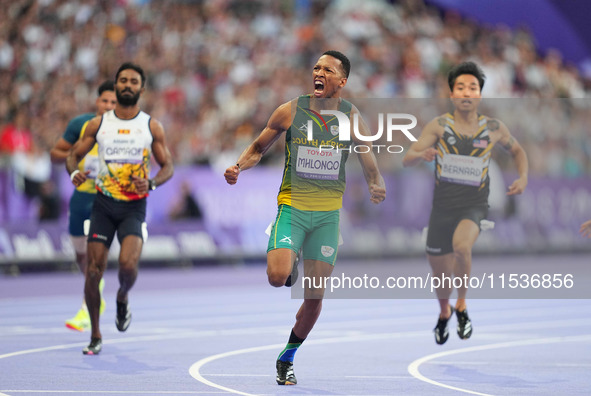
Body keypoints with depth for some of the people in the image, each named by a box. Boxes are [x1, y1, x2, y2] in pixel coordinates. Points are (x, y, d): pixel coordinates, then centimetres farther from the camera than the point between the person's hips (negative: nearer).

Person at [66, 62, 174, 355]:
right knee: (93, 271, -4)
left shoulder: (152, 127, 1)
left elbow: (168, 166, 5)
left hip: (134, 207, -1)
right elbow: (73, 155, 8)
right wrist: (74, 172, -16)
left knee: (128, 264, -23)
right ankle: (95, 336, 12)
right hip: (103, 204, 1)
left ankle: (122, 298, 14)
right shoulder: (98, 124, 3)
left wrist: (152, 183, -16)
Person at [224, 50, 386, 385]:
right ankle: (290, 262, 13)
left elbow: (367, 160, 5)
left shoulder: (351, 117, 0)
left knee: (315, 295, 1)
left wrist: (376, 186, -16)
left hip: (328, 212, 1)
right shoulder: (291, 111, -3)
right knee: (278, 277, -25)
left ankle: (287, 359, 22)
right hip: (292, 205, -1)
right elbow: (259, 148, 8)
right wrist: (239, 166, -12)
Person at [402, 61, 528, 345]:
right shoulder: (439, 126, -7)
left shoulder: (493, 128, -3)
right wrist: (421, 155, -36)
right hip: (443, 207, 1)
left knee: (461, 245, -34)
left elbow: (517, 151, 17)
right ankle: (444, 313, 47)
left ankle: (462, 305, -11)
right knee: (441, 275, 12)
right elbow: (406, 160, -13)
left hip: (475, 206, -1)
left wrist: (523, 178, -1)